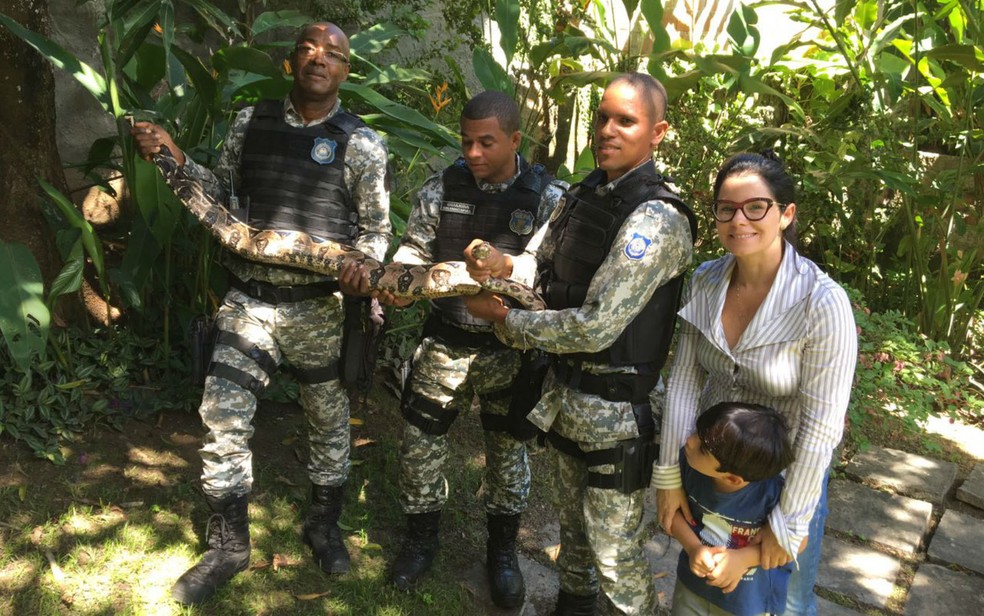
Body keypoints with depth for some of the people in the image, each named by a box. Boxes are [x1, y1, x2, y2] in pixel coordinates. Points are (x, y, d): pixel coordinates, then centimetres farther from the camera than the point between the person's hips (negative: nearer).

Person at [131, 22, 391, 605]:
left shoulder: (361, 143, -4)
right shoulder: (252, 121, 4)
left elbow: (377, 226, 0)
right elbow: (221, 189, 15)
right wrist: (174, 156, 0)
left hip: (319, 306, -2)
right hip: (248, 300, 2)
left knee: (329, 420, 12)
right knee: (223, 419, 0)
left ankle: (324, 525, 36)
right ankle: (229, 546, 20)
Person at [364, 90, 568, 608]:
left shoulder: (548, 197, -10)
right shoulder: (443, 187, -1)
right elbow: (415, 246, 4)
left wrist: (507, 266, -39)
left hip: (508, 347, -2)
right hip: (445, 340, 2)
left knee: (507, 449, 12)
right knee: (420, 442, 9)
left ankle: (502, 549, 36)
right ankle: (421, 537, 34)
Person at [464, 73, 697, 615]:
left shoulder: (656, 219, -23)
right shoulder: (585, 194, 4)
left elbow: (596, 327, -26)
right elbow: (541, 264, 6)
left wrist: (505, 319, -15)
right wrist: (504, 264, -17)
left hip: (615, 410, -8)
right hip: (564, 391, 8)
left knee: (613, 552, 6)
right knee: (571, 522, 27)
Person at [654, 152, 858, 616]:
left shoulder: (823, 303, -26)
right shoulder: (705, 281, -10)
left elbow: (821, 425, -23)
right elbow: (684, 381, -8)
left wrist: (788, 523, -18)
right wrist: (670, 474, -8)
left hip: (785, 473, -4)